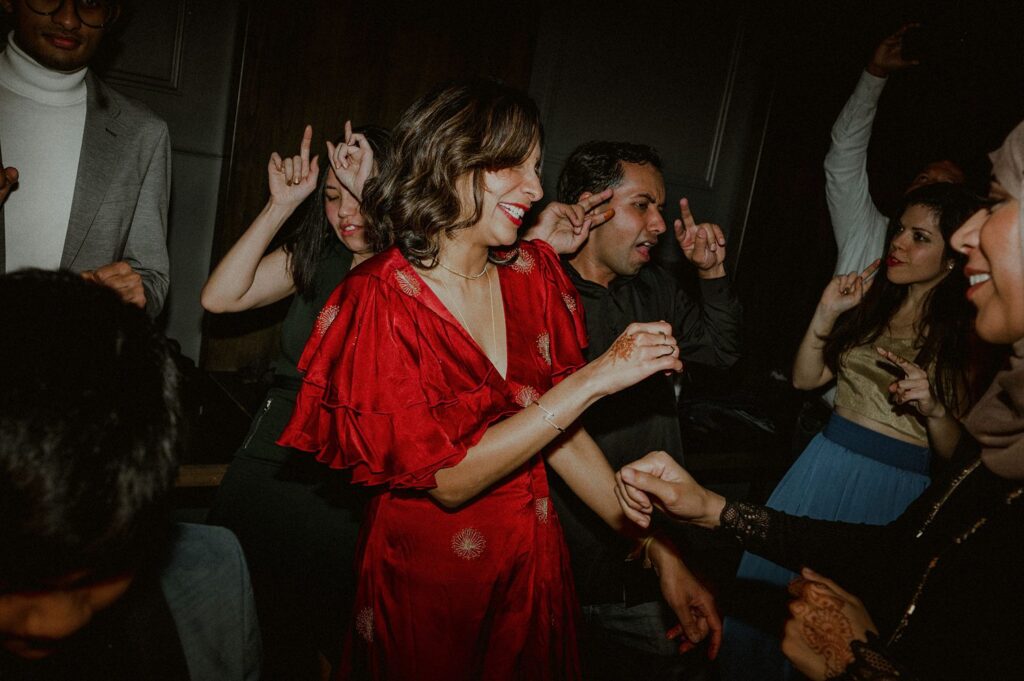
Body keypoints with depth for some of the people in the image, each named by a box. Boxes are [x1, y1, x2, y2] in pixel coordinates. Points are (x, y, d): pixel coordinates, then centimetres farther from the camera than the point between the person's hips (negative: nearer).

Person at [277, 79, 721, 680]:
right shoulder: (381, 301, -18)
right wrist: (594, 379, -26)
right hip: (427, 579, -4)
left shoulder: (530, 275, -3)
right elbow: (447, 479, -23)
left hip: (534, 562, 5)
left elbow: (556, 429, 0)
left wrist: (654, 544, -6)